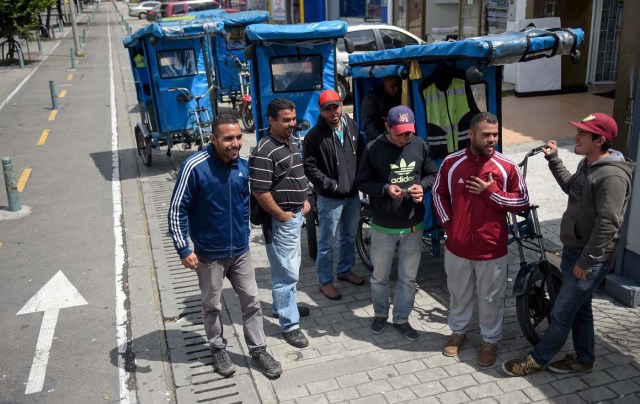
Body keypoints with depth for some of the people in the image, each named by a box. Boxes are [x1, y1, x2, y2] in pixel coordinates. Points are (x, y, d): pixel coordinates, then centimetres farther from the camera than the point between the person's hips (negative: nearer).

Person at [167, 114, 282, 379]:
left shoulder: (242, 165, -4)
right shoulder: (194, 167, -21)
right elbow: (176, 210, -16)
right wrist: (183, 249, -18)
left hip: (240, 250, 4)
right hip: (209, 254, -4)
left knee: (252, 301, 11)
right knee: (212, 305, 14)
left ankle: (258, 351, 27)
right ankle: (218, 350, 35)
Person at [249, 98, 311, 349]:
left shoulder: (292, 142, 8)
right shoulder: (264, 153, -22)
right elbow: (260, 191, -25)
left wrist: (304, 201, 13)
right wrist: (282, 215, -17)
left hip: (295, 215, 10)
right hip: (280, 220, -10)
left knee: (291, 265, 23)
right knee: (287, 272, -2)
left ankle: (282, 306, 42)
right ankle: (289, 325, 9)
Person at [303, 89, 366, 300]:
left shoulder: (352, 126, 3)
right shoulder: (314, 136, -14)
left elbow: (361, 154, 15)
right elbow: (310, 168, -12)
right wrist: (331, 185, -15)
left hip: (353, 195, 6)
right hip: (330, 198, -6)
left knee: (349, 237, 21)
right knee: (327, 242, 4)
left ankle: (345, 270, 40)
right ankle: (325, 281, 18)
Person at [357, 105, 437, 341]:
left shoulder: (420, 146, -5)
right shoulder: (373, 149, -12)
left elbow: (432, 175, 8)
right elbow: (363, 182, -5)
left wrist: (423, 186, -14)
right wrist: (386, 189, -23)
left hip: (413, 226, 2)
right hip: (383, 227, -2)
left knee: (408, 278, 14)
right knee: (380, 276, 16)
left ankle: (401, 319, 34)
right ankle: (380, 313, 40)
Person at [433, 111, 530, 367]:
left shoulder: (507, 167, -10)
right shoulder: (451, 163, -6)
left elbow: (523, 202, -5)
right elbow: (439, 193, 8)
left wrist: (492, 193, -16)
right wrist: (447, 223, -1)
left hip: (492, 249, -1)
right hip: (457, 246, 2)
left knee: (491, 298, 14)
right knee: (459, 293, 20)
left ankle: (490, 340, 34)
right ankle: (458, 332, 42)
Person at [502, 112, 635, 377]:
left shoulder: (612, 176, -25)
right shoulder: (587, 164, 6)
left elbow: (607, 225, -26)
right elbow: (571, 187, 26)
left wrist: (585, 262, -22)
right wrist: (553, 159, 18)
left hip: (591, 259, -9)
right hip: (572, 250, 9)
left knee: (561, 313, 3)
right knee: (579, 308, 20)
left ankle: (537, 359, 18)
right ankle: (584, 359, 36)